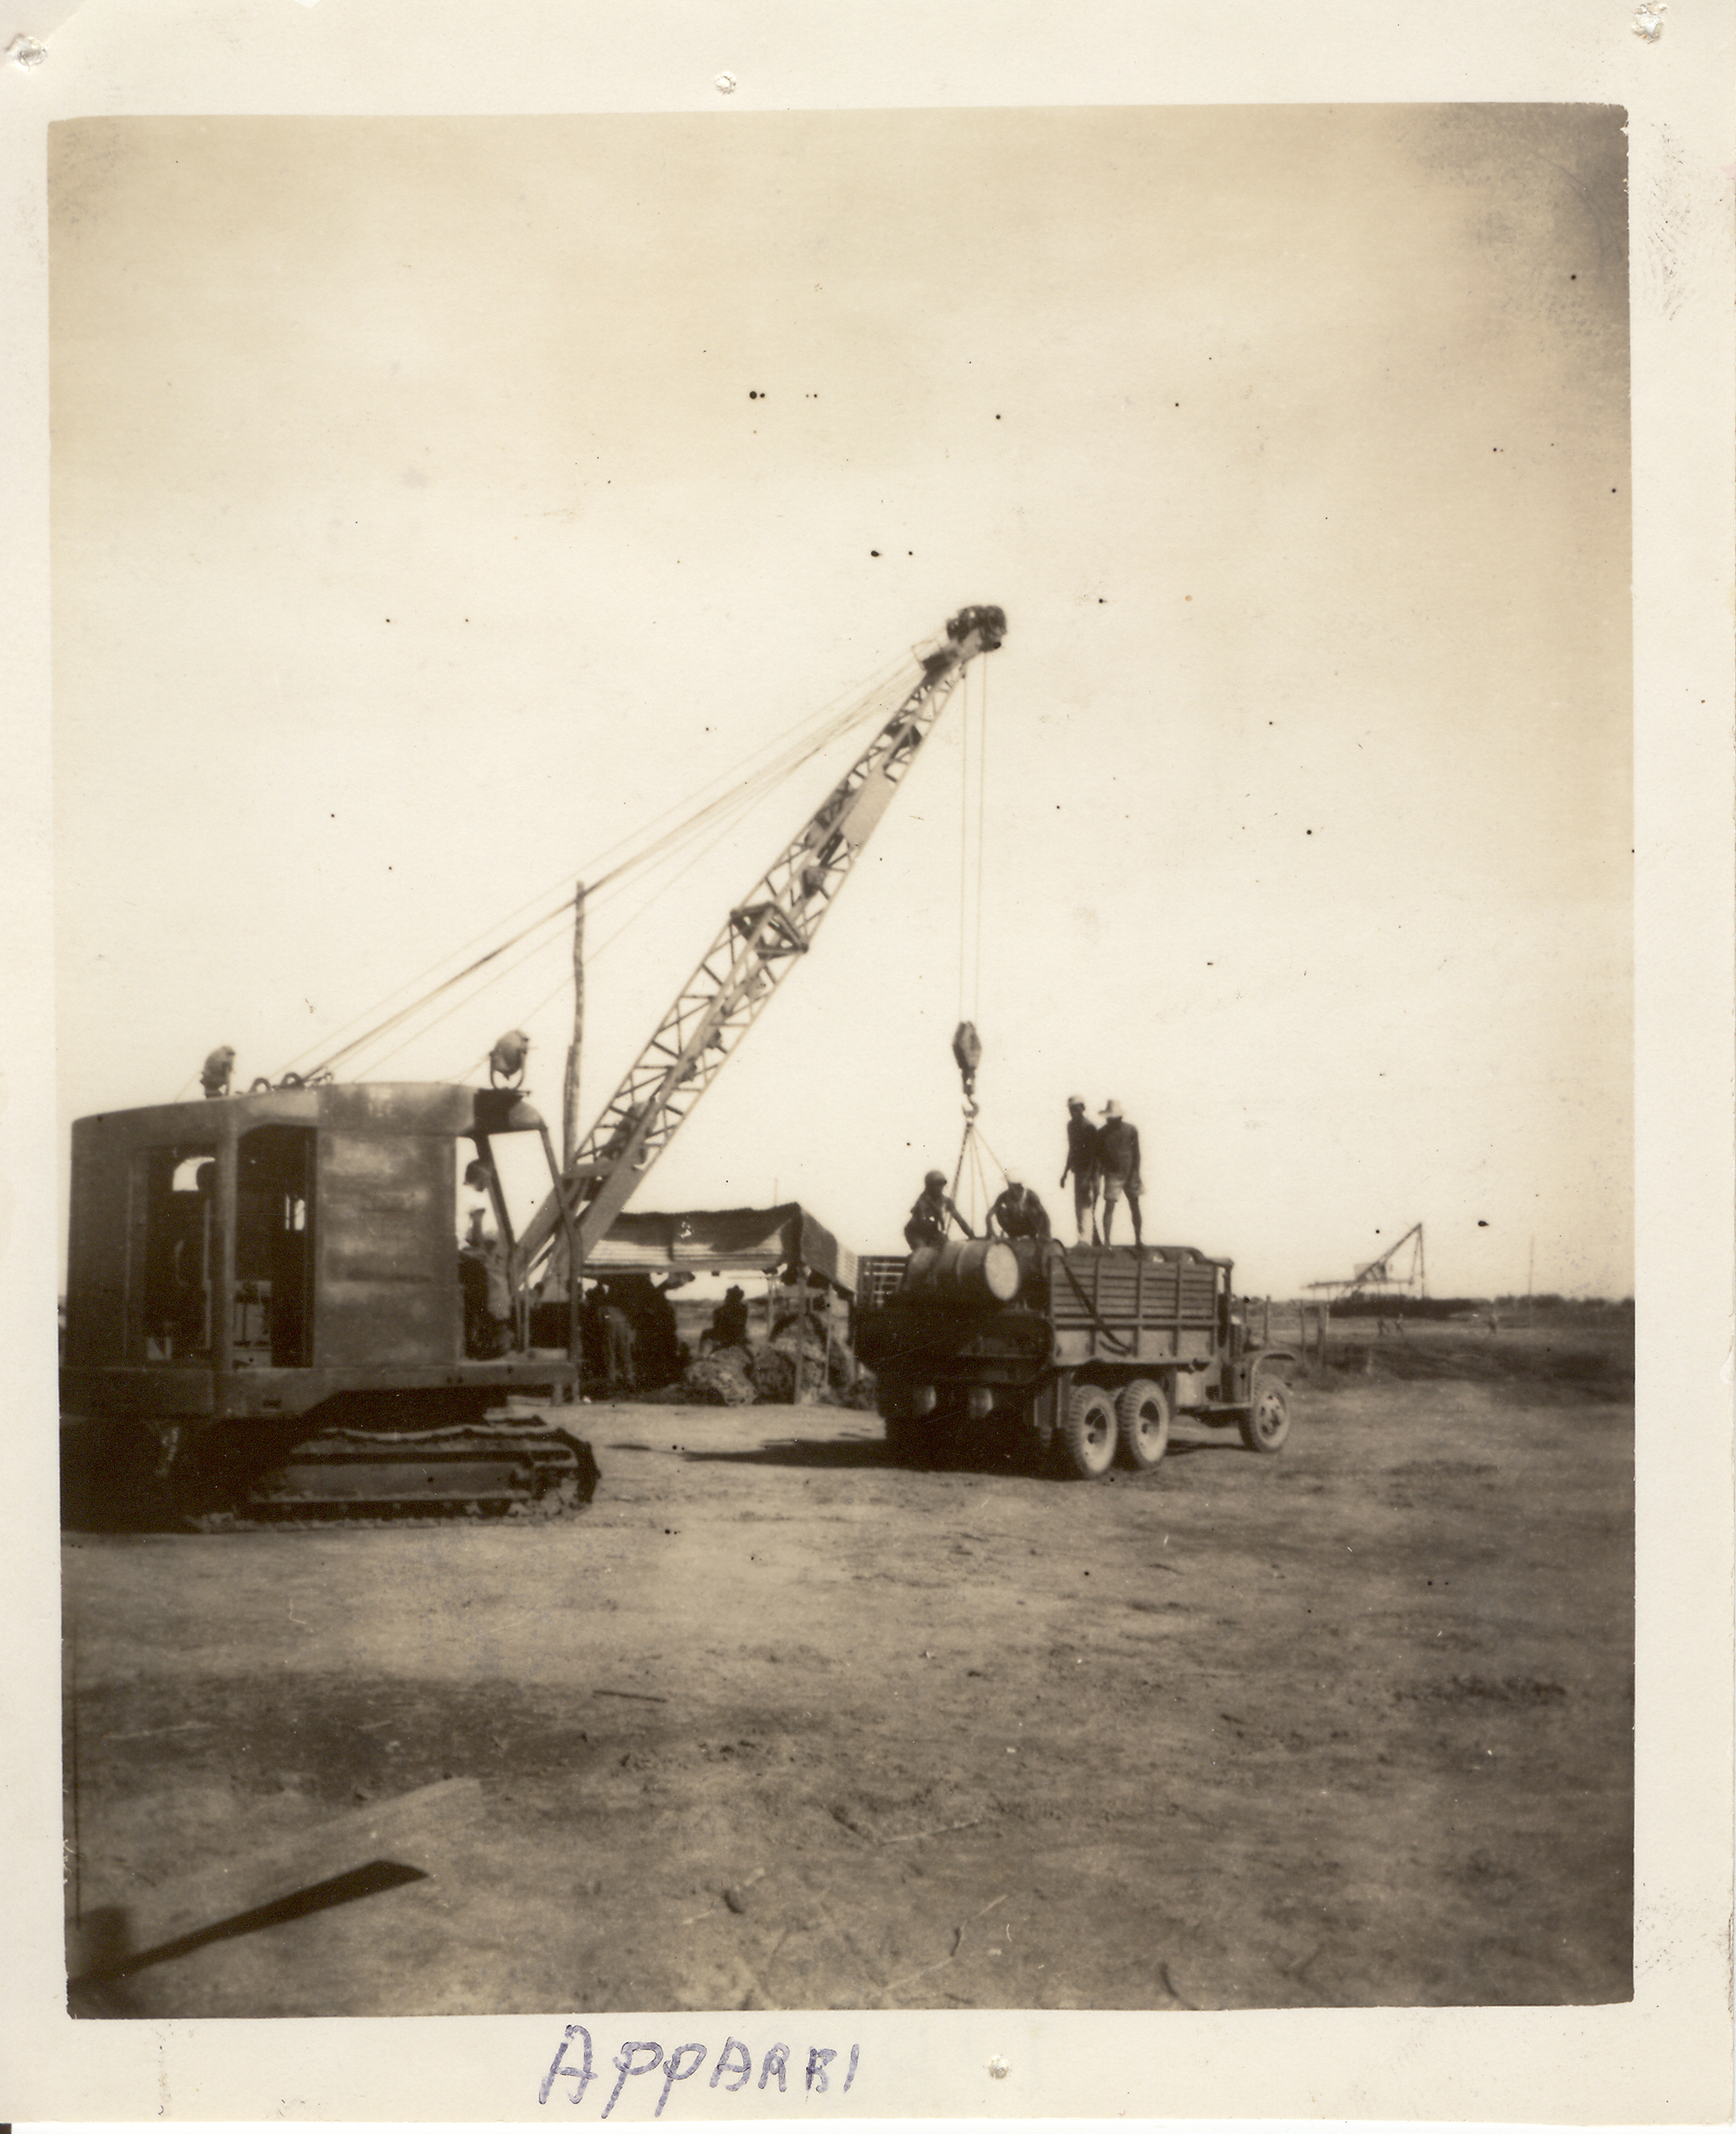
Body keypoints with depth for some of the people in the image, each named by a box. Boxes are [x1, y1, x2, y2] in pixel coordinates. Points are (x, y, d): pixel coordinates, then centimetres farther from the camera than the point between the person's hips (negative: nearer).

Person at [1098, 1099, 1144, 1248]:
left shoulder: (1131, 1129, -1)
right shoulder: (1102, 1133, -2)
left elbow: (1136, 1153, 2)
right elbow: (1099, 1155, 3)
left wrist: (1135, 1173, -4)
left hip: (1129, 1173, 1)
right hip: (1113, 1174, -1)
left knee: (1134, 1206, 8)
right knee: (1109, 1206, -8)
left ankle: (1138, 1239, 21)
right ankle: (1106, 1240, -3)